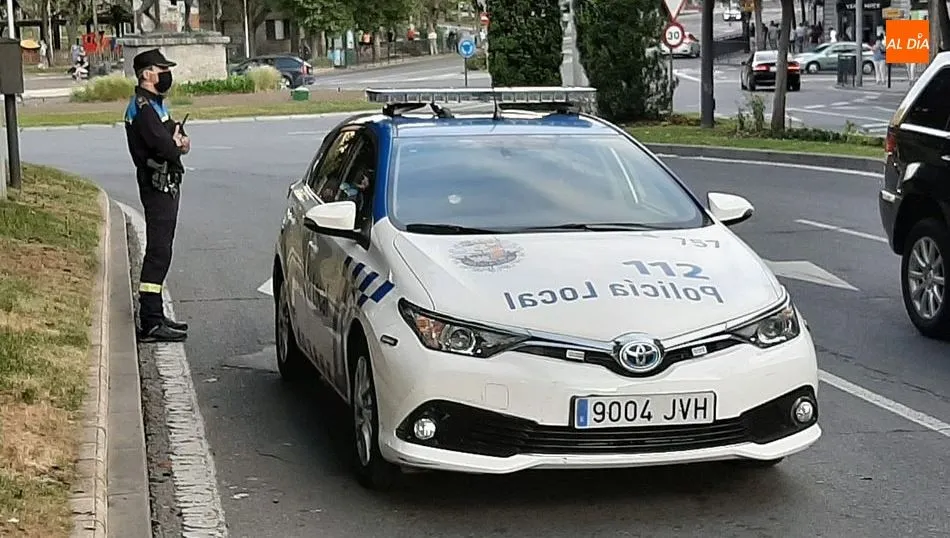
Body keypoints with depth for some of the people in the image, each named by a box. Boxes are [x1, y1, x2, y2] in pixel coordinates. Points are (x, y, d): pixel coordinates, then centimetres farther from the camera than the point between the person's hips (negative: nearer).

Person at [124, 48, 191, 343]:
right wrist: (178, 145, -3)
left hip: (166, 184, 11)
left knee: (160, 251, 14)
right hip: (157, 184, -11)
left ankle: (154, 317, 21)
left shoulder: (156, 104, 18)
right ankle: (150, 324, -12)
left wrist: (178, 141, -7)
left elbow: (176, 136, 16)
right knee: (158, 252, -12)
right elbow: (164, 147, -25)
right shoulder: (143, 108, -15)